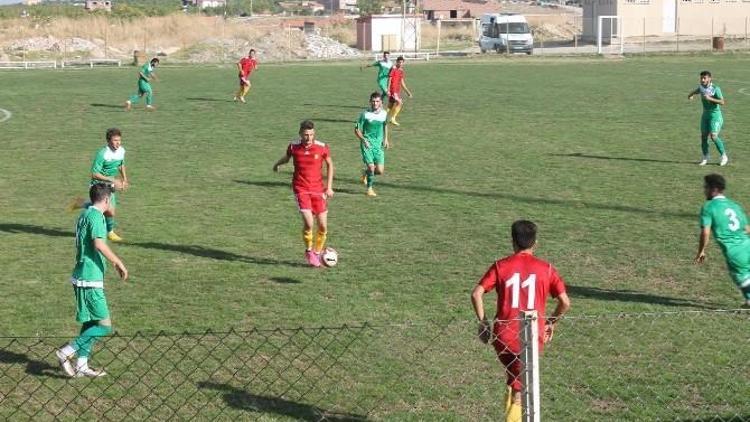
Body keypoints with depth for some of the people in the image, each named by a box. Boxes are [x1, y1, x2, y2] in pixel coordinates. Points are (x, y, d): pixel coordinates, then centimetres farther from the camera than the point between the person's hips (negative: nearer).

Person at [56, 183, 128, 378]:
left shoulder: (85, 214, 15)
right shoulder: (96, 215, -13)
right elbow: (99, 244, -27)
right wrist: (119, 263, -19)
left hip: (82, 278, 10)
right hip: (90, 281, -10)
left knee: (91, 323, 16)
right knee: (104, 325, -6)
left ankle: (81, 365, 18)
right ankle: (67, 352, -6)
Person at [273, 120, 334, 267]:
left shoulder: (322, 147, -8)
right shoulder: (293, 146, -6)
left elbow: (329, 164, 9)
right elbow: (286, 157, 18)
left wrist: (329, 187, 4)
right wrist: (277, 164, 37)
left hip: (318, 189, 1)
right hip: (301, 189, -1)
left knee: (323, 226, 0)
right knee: (308, 223, -18)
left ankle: (317, 253, 24)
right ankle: (309, 251, 8)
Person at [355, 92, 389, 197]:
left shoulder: (384, 114, 2)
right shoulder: (365, 114, -10)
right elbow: (357, 130, -6)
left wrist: (385, 139, 17)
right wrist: (363, 139, -21)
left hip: (378, 144, 4)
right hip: (367, 144, -3)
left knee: (380, 171, -4)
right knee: (371, 166, -13)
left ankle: (366, 173, 30)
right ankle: (369, 188, 10)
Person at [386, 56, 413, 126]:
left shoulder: (401, 71, 15)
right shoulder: (393, 69, -8)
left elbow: (402, 83, 21)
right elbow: (389, 80, -12)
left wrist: (408, 92, 19)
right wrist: (388, 90, -20)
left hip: (398, 91, 8)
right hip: (393, 90, -8)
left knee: (390, 106, 9)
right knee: (399, 102, -20)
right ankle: (393, 118, -13)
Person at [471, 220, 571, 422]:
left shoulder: (500, 266, 1)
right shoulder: (546, 269, 1)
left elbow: (476, 294, -8)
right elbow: (565, 302, -3)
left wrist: (483, 322, 2)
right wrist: (551, 323, 13)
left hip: (503, 336, 1)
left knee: (514, 381, 27)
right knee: (520, 391, 8)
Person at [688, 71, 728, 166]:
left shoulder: (715, 89, -17)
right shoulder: (701, 87, 2)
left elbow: (722, 102, -25)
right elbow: (696, 91, 26)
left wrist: (710, 98, -32)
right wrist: (691, 95, 6)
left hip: (715, 115, -6)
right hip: (705, 114, 6)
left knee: (713, 136, -16)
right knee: (703, 136, 2)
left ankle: (724, 156, 1)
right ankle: (705, 158, 15)